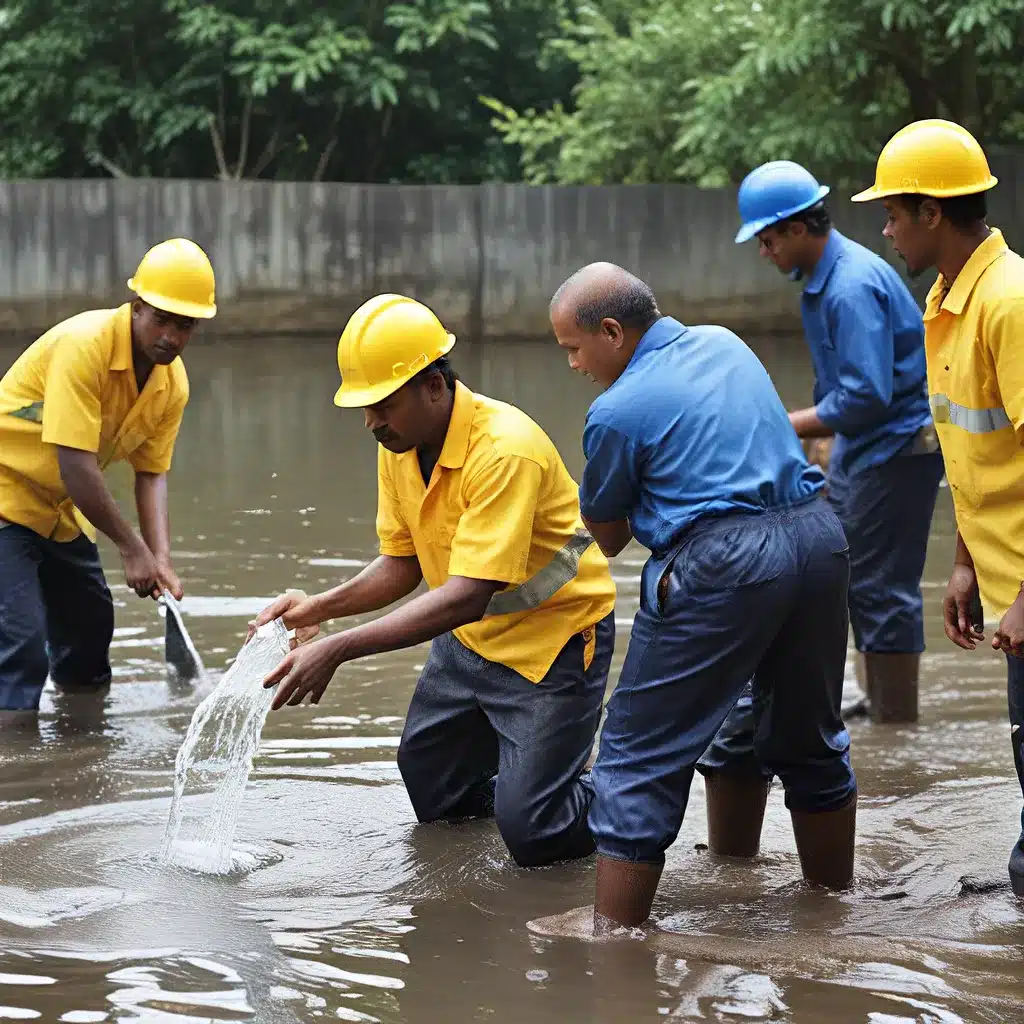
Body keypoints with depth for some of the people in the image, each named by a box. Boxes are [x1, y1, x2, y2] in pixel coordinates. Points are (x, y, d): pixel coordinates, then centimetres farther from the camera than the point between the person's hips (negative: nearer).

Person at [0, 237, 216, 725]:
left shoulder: (173, 383, -5)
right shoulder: (84, 346, -29)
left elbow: (151, 474, 0)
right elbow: (75, 465, -31)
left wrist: (160, 558, -16)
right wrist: (132, 548, -26)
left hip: (61, 509, 8)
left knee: (90, 627, 18)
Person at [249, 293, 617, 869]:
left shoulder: (505, 450, -32)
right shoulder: (399, 447, -5)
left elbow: (468, 595, -37)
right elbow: (402, 565, 3)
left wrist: (337, 651, -41)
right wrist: (319, 608, -16)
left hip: (556, 634, -8)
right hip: (473, 635, 8)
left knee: (530, 833, -13)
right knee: (435, 799, 13)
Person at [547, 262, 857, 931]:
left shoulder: (618, 410, -6)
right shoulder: (725, 344, 14)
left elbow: (607, 538, 6)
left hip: (724, 563, -8)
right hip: (821, 535, 8)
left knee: (641, 757, 0)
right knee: (810, 738, 24)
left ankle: (613, 933, -1)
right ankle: (835, 899, 36)